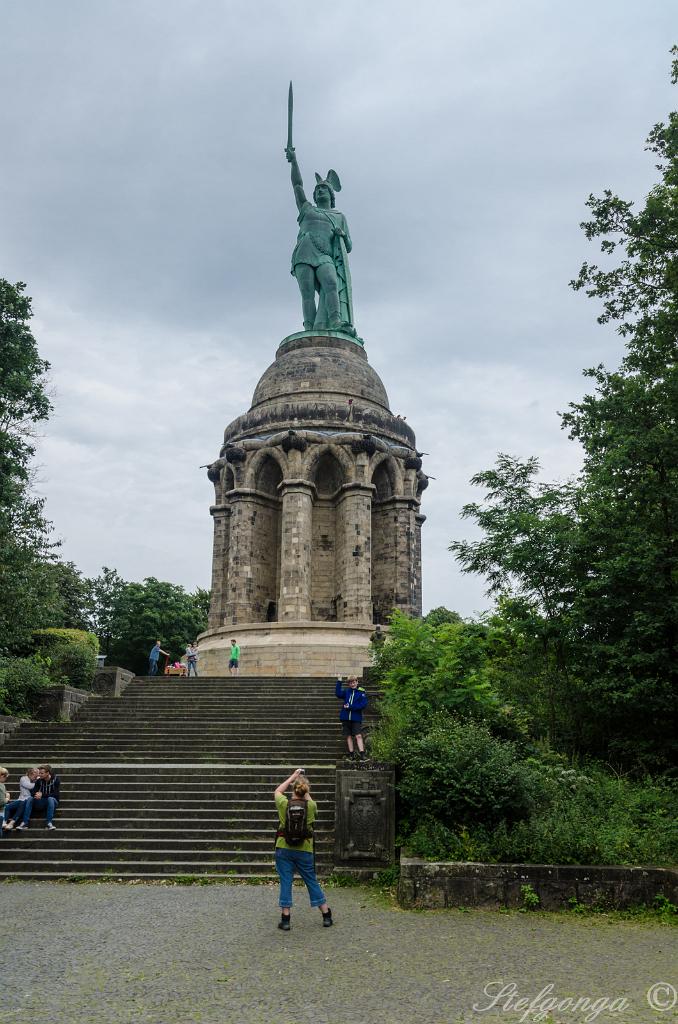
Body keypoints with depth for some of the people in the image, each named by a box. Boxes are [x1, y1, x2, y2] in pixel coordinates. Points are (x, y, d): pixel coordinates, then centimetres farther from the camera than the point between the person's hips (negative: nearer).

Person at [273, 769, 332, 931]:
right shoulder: (311, 806, -8)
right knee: (312, 882, 12)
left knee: (285, 883, 6)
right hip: (304, 851, 1)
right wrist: (305, 793, 21)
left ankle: (285, 919, 8)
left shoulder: (284, 804, -8)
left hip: (284, 849, -1)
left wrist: (293, 777, 17)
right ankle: (326, 916, 18)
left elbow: (277, 791, 14)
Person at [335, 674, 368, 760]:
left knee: (358, 736, -10)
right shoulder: (346, 691, 10)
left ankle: (362, 754, -12)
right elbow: (338, 694, -6)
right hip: (346, 718, 4)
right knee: (348, 736, 8)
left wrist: (350, 707, -15)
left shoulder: (361, 692, -2)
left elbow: (363, 704, -11)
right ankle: (351, 754, 15)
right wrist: (339, 682, -12)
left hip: (356, 718, -4)